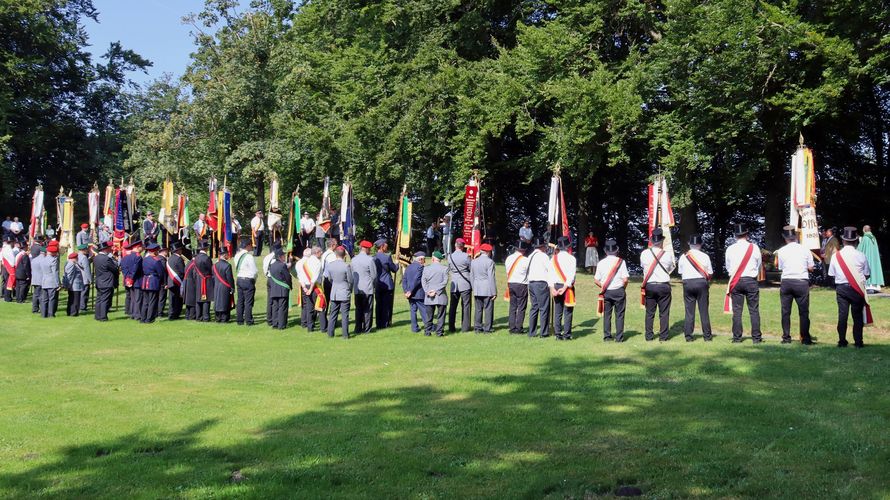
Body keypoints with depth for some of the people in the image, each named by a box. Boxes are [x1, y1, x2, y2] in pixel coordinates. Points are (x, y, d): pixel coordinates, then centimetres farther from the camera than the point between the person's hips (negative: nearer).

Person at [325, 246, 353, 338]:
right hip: (345, 293, -4)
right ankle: (345, 334, 3)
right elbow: (350, 280, -7)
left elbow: (328, 278, 8)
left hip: (334, 293, 4)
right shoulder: (346, 266, -16)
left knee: (333, 313, 13)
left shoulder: (329, 265, -4)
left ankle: (330, 333, 15)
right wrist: (350, 289, 12)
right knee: (345, 314, 2)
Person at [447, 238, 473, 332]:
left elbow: (449, 270, 10)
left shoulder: (450, 257, 1)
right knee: (466, 305, 3)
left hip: (454, 284, 3)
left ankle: (451, 327, 9)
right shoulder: (466, 256, -9)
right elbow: (471, 269, -1)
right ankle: (465, 327, 3)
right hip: (465, 284, -3)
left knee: (453, 306, 9)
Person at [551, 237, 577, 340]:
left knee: (558, 312, 8)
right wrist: (565, 287, -15)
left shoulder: (554, 258, 4)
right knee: (568, 312, 1)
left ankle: (558, 334, 7)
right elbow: (571, 275, -14)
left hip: (556, 286, 3)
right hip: (568, 287, -3)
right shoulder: (571, 258, -6)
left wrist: (552, 288, -5)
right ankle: (566, 334, -1)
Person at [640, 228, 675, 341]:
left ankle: (649, 336, 12)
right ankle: (663, 336, 5)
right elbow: (671, 267, 9)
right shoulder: (668, 254, -8)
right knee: (664, 313, 5)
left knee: (649, 312, 10)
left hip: (649, 286, 2)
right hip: (663, 285, -2)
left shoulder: (644, 254, -5)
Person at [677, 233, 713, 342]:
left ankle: (688, 335, 2)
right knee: (704, 310, 4)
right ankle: (707, 335, 8)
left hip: (687, 284, 1)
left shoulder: (683, 257, 3)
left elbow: (680, 273, 7)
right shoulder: (704, 256, -2)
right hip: (701, 283, -1)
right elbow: (710, 273, 1)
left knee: (689, 310, 4)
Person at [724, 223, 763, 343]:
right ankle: (756, 337, 2)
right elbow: (759, 266, 9)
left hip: (736, 282, 1)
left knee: (737, 310, 3)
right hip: (751, 281, -1)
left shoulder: (730, 249, -1)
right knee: (754, 310, 3)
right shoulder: (754, 247, -2)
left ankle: (737, 337, 4)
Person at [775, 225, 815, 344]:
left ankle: (786, 337, 9)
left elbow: (780, 268, 3)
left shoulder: (781, 251, 0)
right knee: (804, 311, 4)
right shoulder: (805, 250, -1)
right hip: (802, 282, -1)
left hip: (786, 282, 1)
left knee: (785, 311, 8)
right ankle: (805, 338, 2)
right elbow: (811, 268, 1)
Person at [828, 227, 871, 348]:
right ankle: (858, 342, 8)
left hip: (841, 288, 1)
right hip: (857, 289, -1)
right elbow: (867, 274, 0)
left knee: (842, 314, 4)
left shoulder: (836, 256, -3)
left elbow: (831, 274, 2)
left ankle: (842, 341, 6)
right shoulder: (861, 256, -6)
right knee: (857, 315, 6)